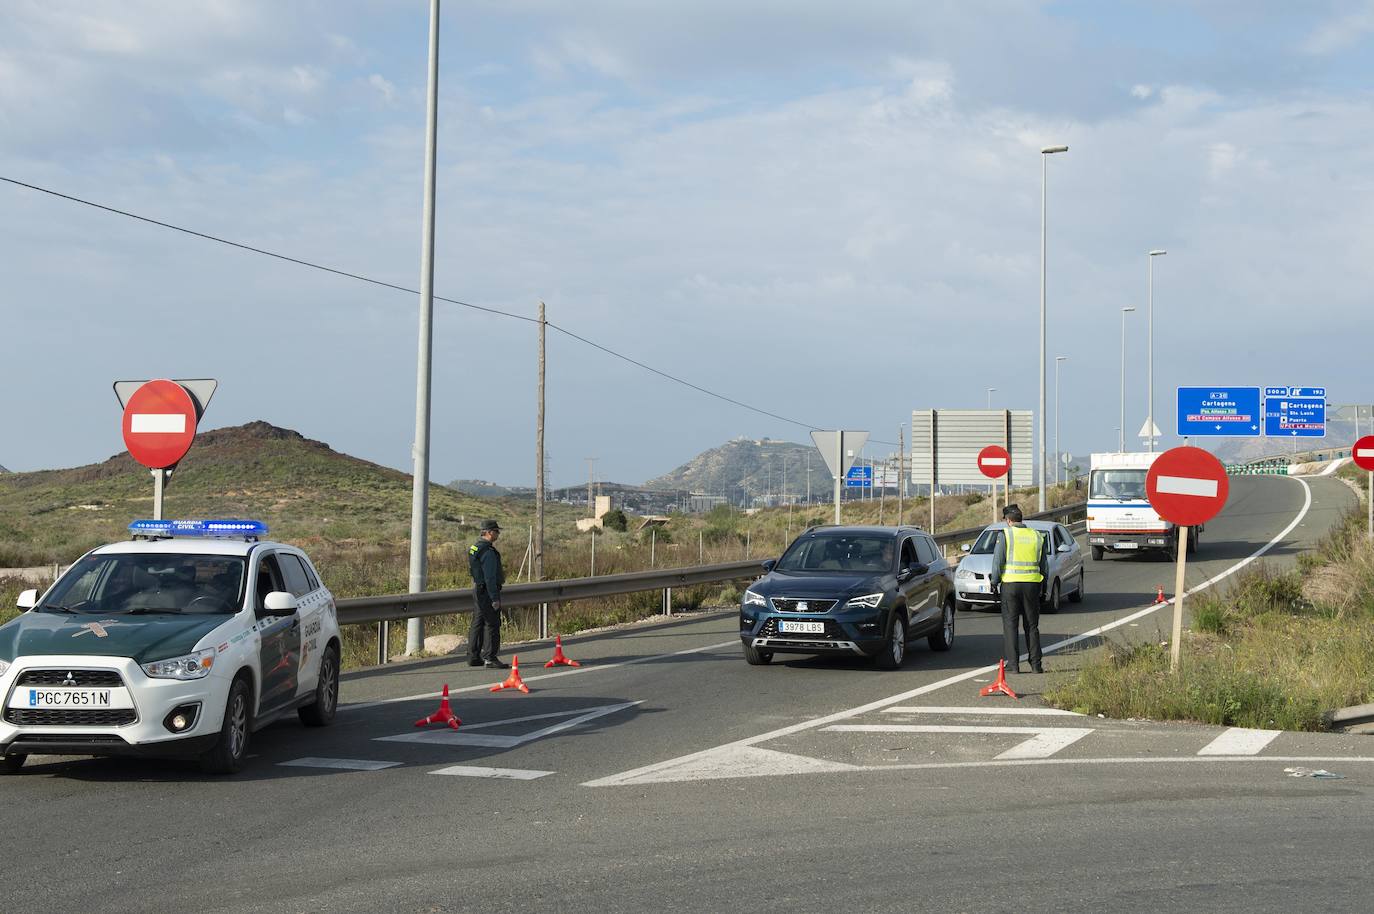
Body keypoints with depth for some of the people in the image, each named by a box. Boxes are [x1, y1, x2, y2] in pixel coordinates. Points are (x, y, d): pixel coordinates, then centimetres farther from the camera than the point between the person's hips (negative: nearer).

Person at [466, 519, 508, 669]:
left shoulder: (474, 548, 12)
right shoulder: (488, 551, -19)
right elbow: (489, 577, -21)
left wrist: (499, 573, 26)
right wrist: (495, 598, -20)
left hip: (477, 589, 10)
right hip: (487, 591, -10)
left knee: (478, 623, 14)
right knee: (492, 625, -7)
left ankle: (473, 657, 19)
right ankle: (490, 658, -8)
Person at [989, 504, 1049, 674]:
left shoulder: (1005, 535, -4)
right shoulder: (1036, 536, 10)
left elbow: (998, 561, -7)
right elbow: (1044, 565, 13)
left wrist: (994, 583, 2)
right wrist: (1043, 586, 21)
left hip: (1010, 583, -3)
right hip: (1032, 585, 4)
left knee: (1010, 624, 2)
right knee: (1032, 625, 10)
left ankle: (1013, 663, -2)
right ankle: (1036, 664, 7)